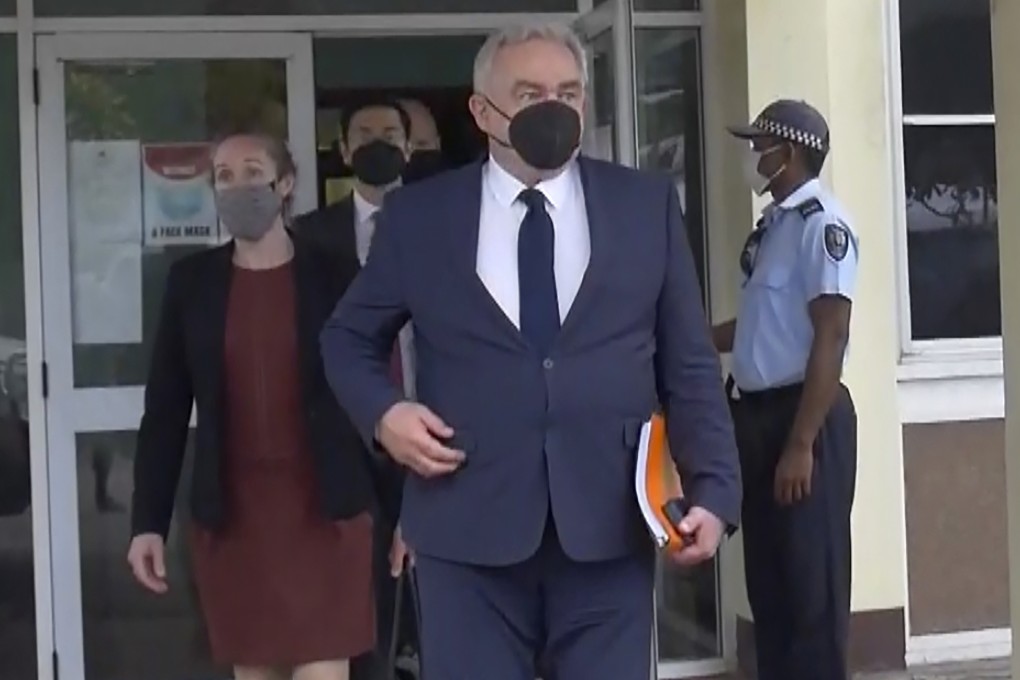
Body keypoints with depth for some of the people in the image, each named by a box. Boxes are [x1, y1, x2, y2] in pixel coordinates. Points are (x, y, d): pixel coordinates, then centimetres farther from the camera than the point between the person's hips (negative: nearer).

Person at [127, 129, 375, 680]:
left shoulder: (334, 276, -2)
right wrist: (148, 520, 0)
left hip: (324, 510, -2)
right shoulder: (192, 281, 4)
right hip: (230, 512, 3)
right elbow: (165, 408, 5)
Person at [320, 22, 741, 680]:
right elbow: (348, 338, 16)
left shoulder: (648, 204, 7)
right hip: (468, 530, 0)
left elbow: (689, 365, 7)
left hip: (608, 527, 1)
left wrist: (714, 492, -4)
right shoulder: (417, 214, 5)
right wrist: (383, 410, -5)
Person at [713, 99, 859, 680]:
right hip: (759, 414, 9)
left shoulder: (822, 223, -13)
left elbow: (830, 337, -18)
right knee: (768, 575, 14)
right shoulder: (773, 224, 13)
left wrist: (801, 443, -21)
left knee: (811, 580, 0)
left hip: (804, 416, -9)